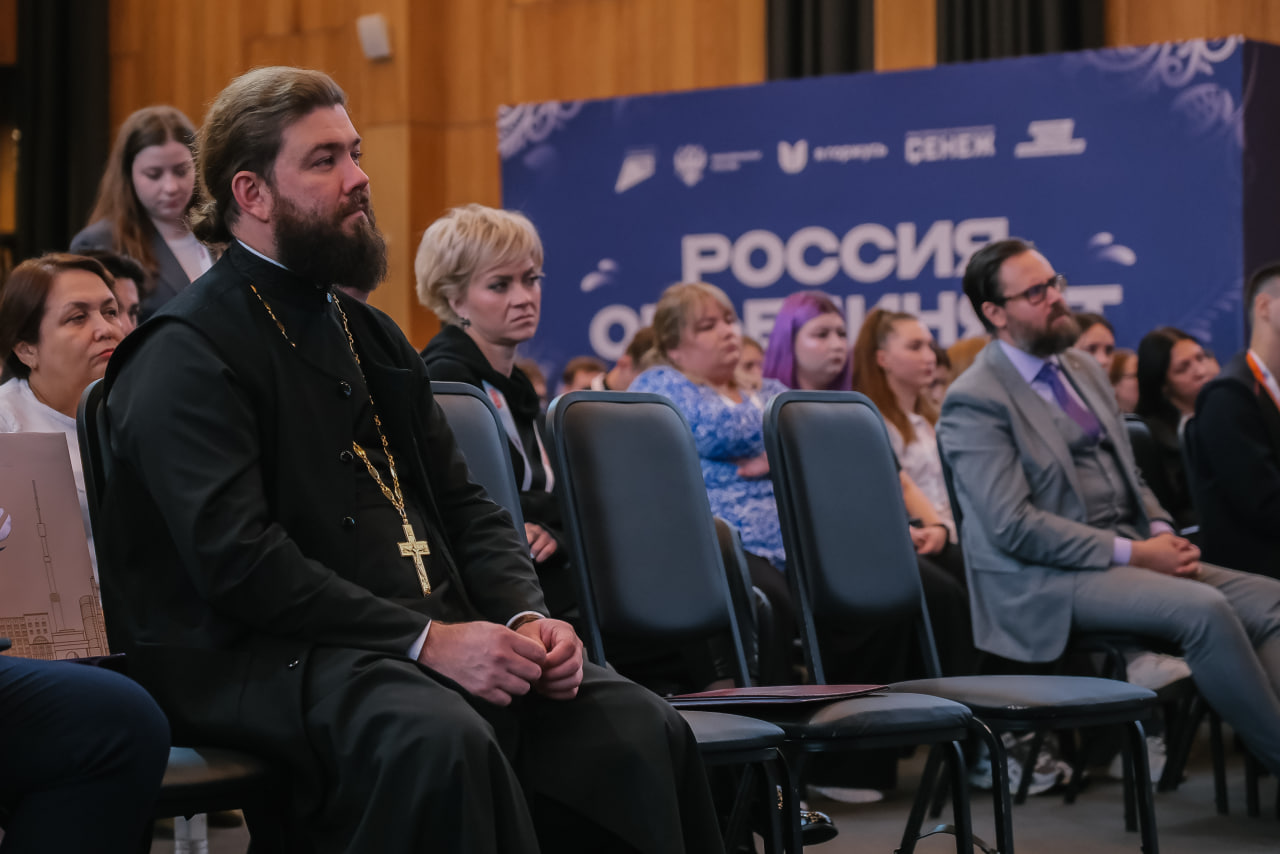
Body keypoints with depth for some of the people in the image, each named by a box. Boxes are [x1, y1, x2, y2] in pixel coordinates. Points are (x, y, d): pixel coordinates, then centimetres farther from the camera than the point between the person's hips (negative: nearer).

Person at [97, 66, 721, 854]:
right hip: (269, 661, -7)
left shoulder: (369, 333, 22)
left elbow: (464, 504, 19)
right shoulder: (190, 353, -5)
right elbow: (239, 560, -17)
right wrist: (426, 640, -22)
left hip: (441, 639, 7)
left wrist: (526, 617, -2)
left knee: (641, 728, -17)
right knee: (443, 742, -38)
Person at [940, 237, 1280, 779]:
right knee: (1204, 609, -29)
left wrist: (1162, 533, 0)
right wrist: (1132, 554, -17)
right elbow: (1013, 526, -18)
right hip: (1047, 582, -9)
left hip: (1127, 555, 9)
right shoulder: (974, 402, -10)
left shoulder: (1083, 370, 17)